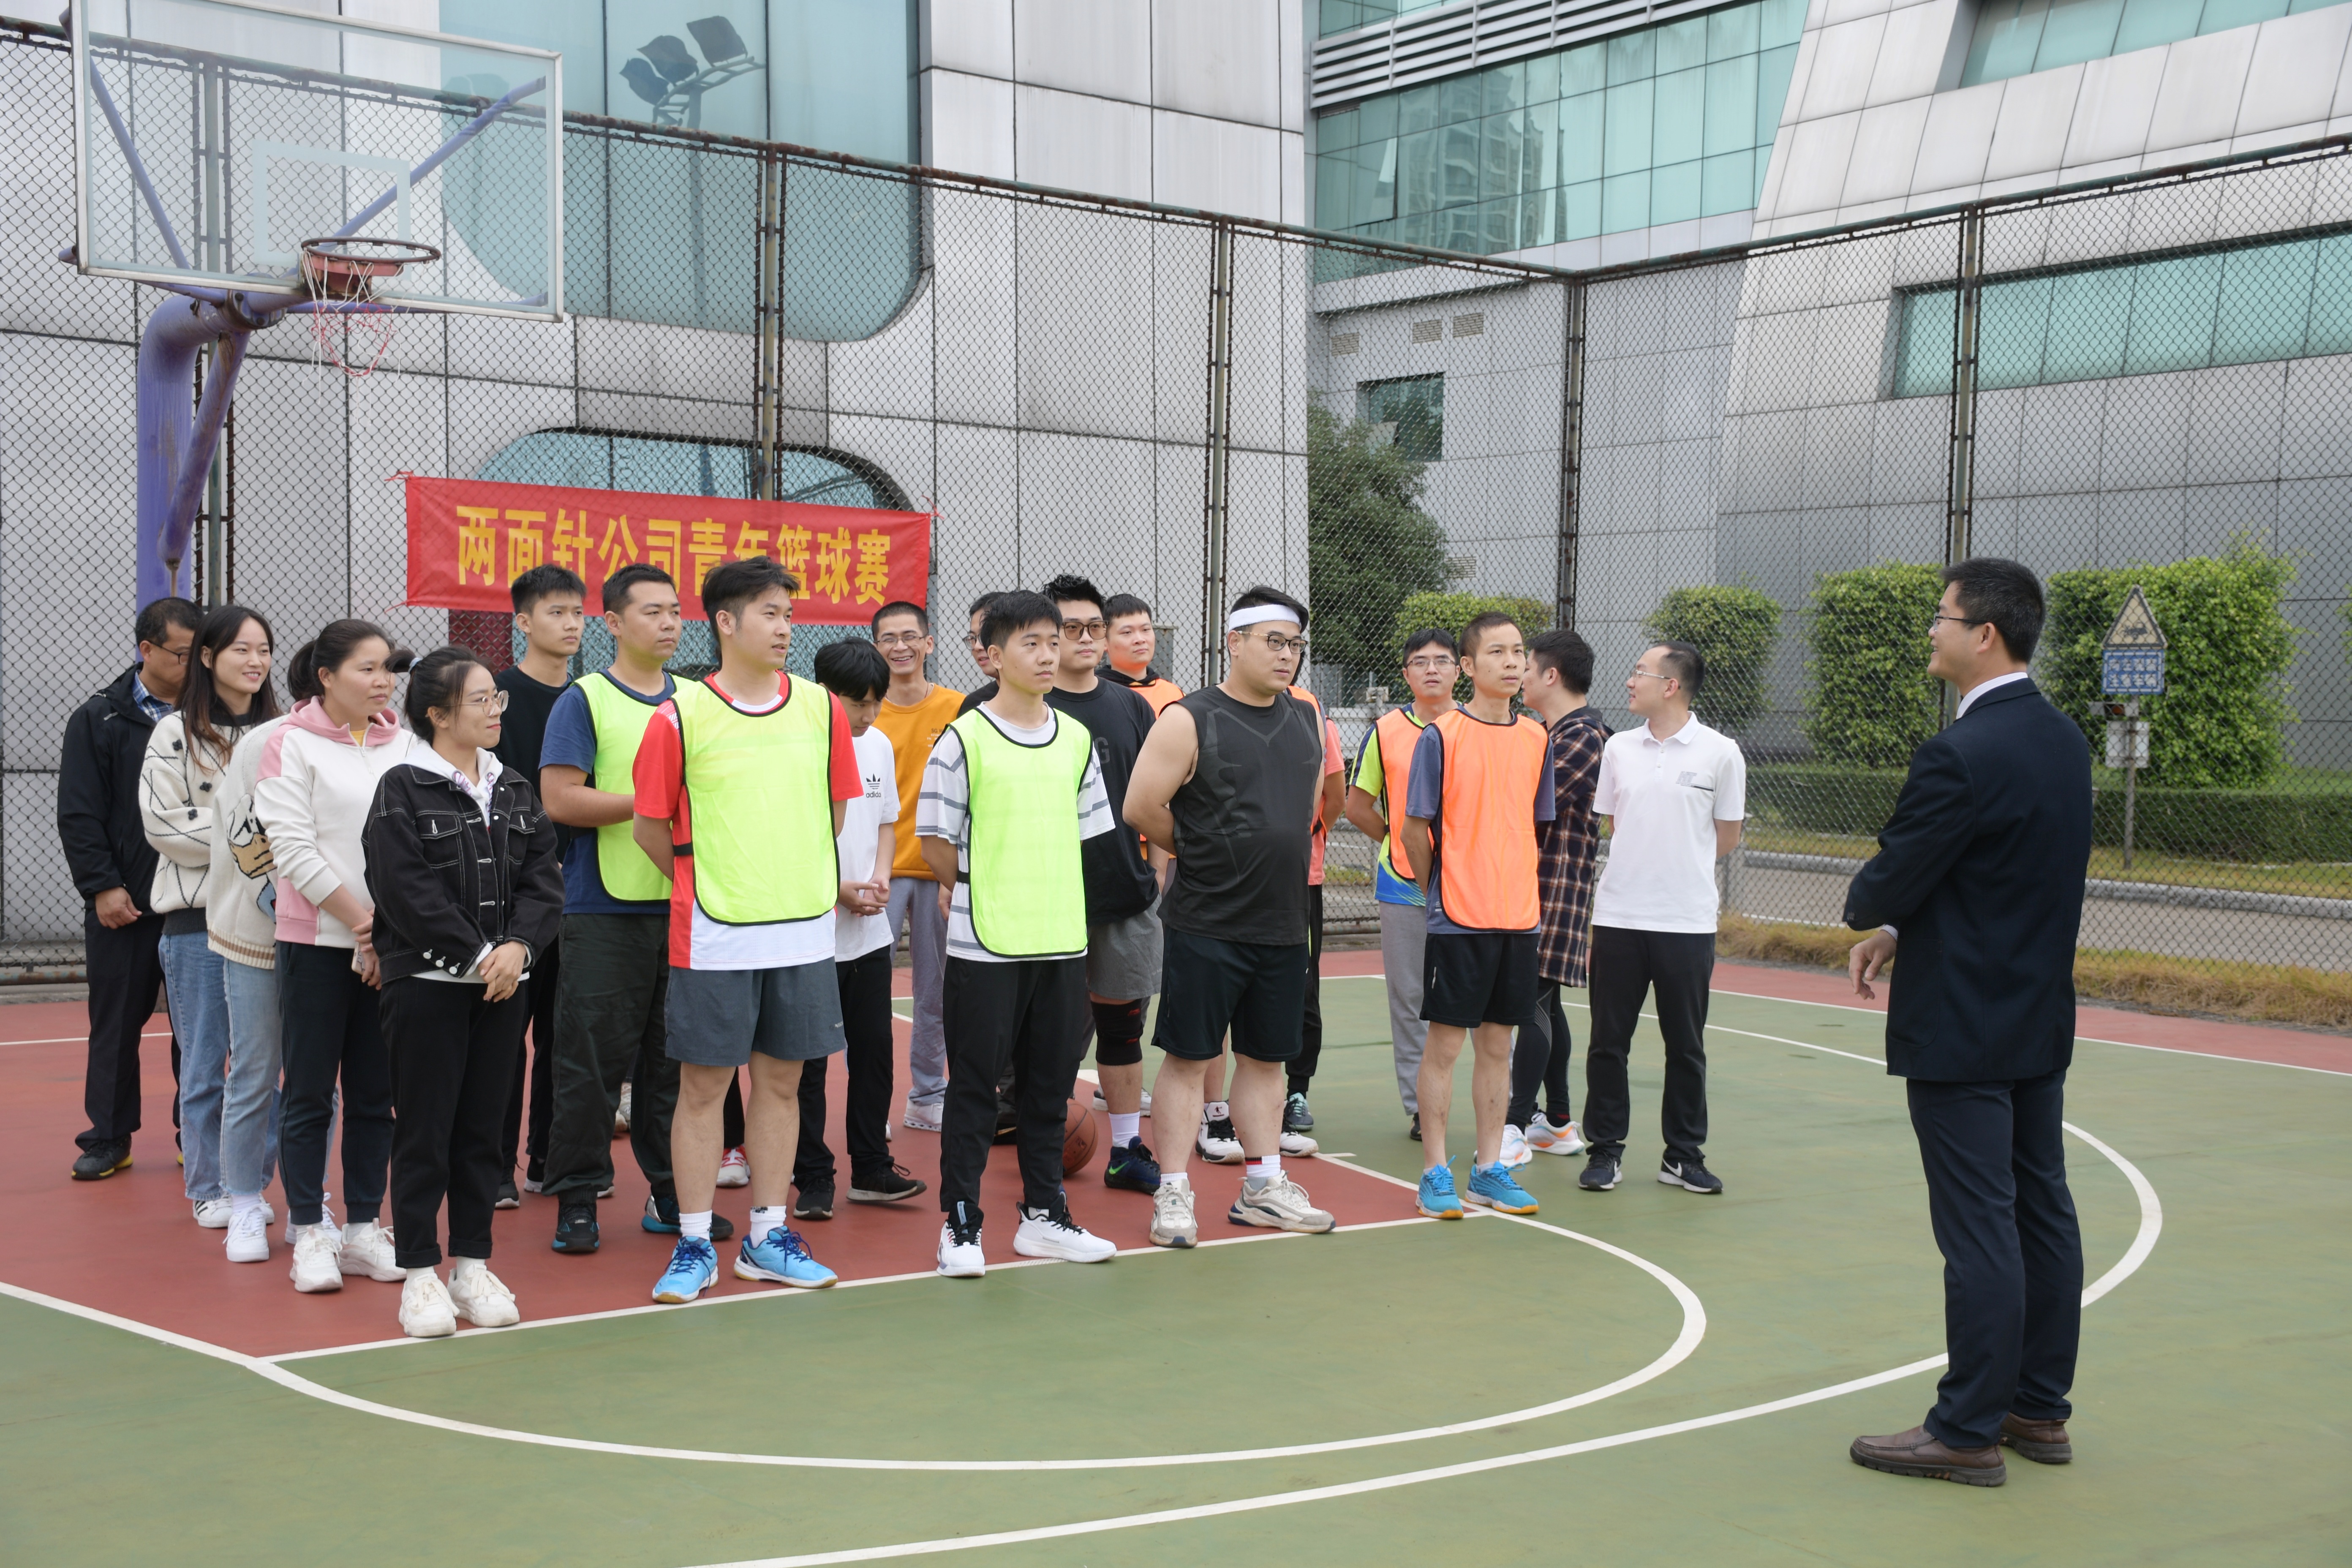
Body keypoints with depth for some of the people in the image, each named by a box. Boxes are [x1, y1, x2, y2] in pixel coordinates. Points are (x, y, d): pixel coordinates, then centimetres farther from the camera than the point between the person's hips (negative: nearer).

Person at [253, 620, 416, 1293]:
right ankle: (310, 1235, 10)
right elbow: (293, 848, -10)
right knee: (310, 1093, 1)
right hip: (317, 940, -4)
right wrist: (360, 921, -11)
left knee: (376, 1093, 8)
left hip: (392, 947, 4)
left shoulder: (404, 744, 9)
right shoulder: (293, 744, -3)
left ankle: (363, 1228, 18)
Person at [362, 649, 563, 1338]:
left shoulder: (514, 789, 11)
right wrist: (476, 956, -15)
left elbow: (543, 877, 6)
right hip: (426, 982, -5)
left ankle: (472, 1264, 19)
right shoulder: (402, 791, -6)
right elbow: (407, 892, -14)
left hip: (504, 983, 5)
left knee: (484, 1127, 10)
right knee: (424, 1129, 0)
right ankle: (420, 1272, 8)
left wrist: (518, 947, -10)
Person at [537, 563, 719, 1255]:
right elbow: (560, 799, -11)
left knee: (676, 1056, 9)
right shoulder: (584, 700, -2)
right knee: (593, 1058, -2)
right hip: (605, 908, -5)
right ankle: (576, 1198, 8)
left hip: (684, 904, 5)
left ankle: (671, 1193, 19)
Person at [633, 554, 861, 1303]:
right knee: (703, 1086, 2)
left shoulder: (822, 708, 5)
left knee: (780, 1081, 10)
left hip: (803, 932, 3)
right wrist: (704, 886, 7)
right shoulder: (680, 716, -6)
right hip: (713, 937, -3)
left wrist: (804, 884, 13)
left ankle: (768, 1236, 21)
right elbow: (650, 826, 2)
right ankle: (694, 1245, 12)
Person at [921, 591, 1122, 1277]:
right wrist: (981, 889, 4)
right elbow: (936, 841, -4)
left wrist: (1044, 887, 8)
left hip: (1063, 939, 5)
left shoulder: (1077, 739, 9)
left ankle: (1044, 1215, 23)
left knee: (1050, 1082, 12)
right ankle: (960, 1225, 10)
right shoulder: (964, 739, -6)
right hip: (984, 943, -5)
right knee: (975, 1085, 1)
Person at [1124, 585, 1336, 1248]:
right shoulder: (1189, 721, -10)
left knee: (1265, 1057, 13)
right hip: (1206, 925, -6)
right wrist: (1204, 853, 1)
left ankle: (1264, 1188, 23)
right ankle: (1173, 1194, 8)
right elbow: (1141, 808, -10)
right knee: (1188, 1058, 0)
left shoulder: (1306, 720, 9)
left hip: (1283, 924, 6)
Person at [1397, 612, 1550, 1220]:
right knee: (1445, 1042, 0)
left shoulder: (1536, 739, 8)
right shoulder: (1441, 737, -7)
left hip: (1519, 916, 5)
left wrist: (1522, 892, 12)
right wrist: (1439, 892, 3)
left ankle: (1489, 1169, 19)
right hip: (1459, 918, -5)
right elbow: (1416, 829, -3)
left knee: (1498, 1043, 10)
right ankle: (1435, 1174, 9)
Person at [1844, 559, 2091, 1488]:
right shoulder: (2063, 741, 8)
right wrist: (1897, 932, 9)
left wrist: (1867, 911, 7)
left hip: (1963, 1031, -9)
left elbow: (1886, 887, -17)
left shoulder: (1959, 756, -21)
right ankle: (2040, 1409, 25)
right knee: (2042, 1211, 14)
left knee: (1979, 1230, -3)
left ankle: (1969, 1431, 5)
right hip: (2042, 1019, 9)